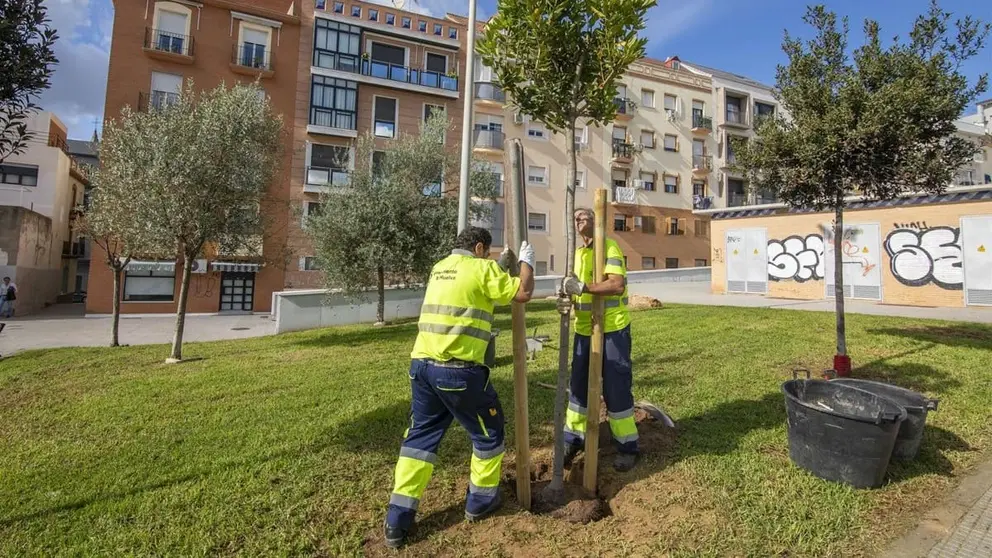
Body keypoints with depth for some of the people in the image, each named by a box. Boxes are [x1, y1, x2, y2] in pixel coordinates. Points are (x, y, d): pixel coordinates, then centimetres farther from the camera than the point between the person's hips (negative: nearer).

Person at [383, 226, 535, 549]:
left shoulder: (440, 268, 18)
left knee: (420, 436, 16)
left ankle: (398, 520, 19)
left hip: (422, 365, 7)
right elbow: (523, 293, -3)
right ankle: (481, 500, 32)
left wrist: (500, 267, 35)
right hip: (459, 370, -7)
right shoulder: (482, 268, -5)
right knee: (488, 431, 16)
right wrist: (526, 261, 14)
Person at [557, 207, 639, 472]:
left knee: (616, 388, 3)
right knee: (578, 386, 13)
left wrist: (583, 287, -30)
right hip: (584, 330, 7)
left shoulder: (609, 247, -10)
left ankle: (627, 447, 21)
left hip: (612, 330, -7)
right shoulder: (578, 253, 13)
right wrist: (567, 300, -6)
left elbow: (618, 285, -23)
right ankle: (573, 440, 29)